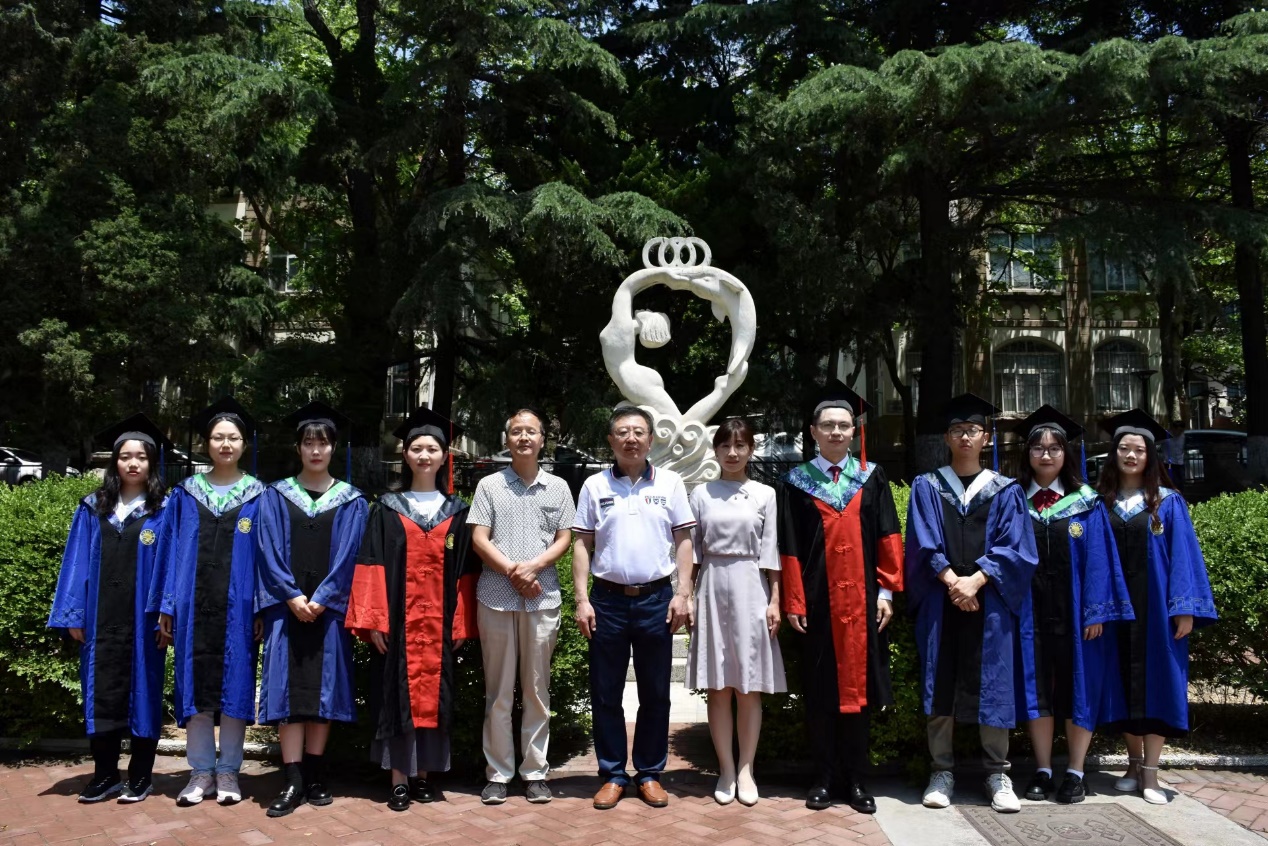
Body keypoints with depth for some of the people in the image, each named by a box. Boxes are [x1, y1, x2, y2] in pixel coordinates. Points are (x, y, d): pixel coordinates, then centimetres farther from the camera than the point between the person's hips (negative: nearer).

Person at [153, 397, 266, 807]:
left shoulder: (258, 496, 3)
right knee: (196, 686, 4)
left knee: (234, 685, 3)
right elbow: (171, 551, 6)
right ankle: (201, 771, 14)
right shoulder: (185, 493, 8)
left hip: (237, 606, -1)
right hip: (195, 604, 1)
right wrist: (167, 605, -1)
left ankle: (228, 771, 13)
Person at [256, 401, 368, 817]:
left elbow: (347, 556, -2)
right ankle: (293, 782, -2)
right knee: (287, 689, -4)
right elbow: (270, 552, -1)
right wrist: (292, 597, -13)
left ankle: (314, 776, 12)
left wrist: (320, 599, -12)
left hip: (329, 607, 0)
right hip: (287, 606, 0)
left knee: (323, 688, 2)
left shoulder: (351, 500, 6)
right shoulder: (276, 496, 7)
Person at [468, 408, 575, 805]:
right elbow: (479, 539, 1)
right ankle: (498, 773, 14)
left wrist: (533, 567, -12)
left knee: (537, 689, 7)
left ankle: (535, 772, 16)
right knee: (498, 690, 5)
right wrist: (512, 571, -10)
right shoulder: (489, 485, 6)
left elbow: (564, 539, 5)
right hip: (495, 597, 0)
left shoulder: (558, 487, 9)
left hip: (542, 598, 1)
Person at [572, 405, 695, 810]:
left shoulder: (670, 483, 3)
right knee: (605, 693, 6)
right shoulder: (595, 486, 4)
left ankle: (650, 772, 21)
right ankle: (613, 774, 19)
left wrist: (682, 594, -4)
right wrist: (582, 600, -3)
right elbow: (582, 545, 4)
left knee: (655, 694, 8)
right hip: (607, 599, 0)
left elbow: (683, 541, 4)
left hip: (656, 598, 0)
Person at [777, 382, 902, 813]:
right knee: (820, 690, 5)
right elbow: (789, 548, 0)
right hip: (818, 602, -1)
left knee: (858, 687, 6)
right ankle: (824, 777, 16)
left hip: (862, 600, 1)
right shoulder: (795, 484, 2)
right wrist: (793, 602, -5)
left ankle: (855, 779, 16)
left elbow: (888, 538, 4)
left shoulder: (872, 478, 7)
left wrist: (886, 592, -3)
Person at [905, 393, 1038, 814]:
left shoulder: (1006, 491, 9)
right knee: (940, 686, 2)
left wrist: (975, 581, -14)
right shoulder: (926, 487, 9)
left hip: (990, 603, 0)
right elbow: (924, 545, -1)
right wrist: (951, 582, -15)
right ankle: (942, 772, 11)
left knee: (993, 686, 1)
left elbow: (1014, 548, -1)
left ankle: (998, 775, 12)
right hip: (940, 602, 0)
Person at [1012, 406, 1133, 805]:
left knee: (1079, 687, 5)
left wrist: (1096, 612, -10)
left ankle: (1075, 773, 16)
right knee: (1037, 687, 6)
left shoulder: (1086, 504, 3)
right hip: (1031, 611, 1)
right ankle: (1043, 771, 15)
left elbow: (1098, 560, -2)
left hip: (1074, 613, -1)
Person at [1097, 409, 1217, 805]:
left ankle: (1150, 773, 4)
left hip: (1154, 607, -2)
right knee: (1124, 683, 8)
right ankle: (1134, 763, 21)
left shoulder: (1168, 504, 1)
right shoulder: (1101, 503, 6)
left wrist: (1185, 609, -12)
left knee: (1154, 681, -1)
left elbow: (1183, 557, -4)